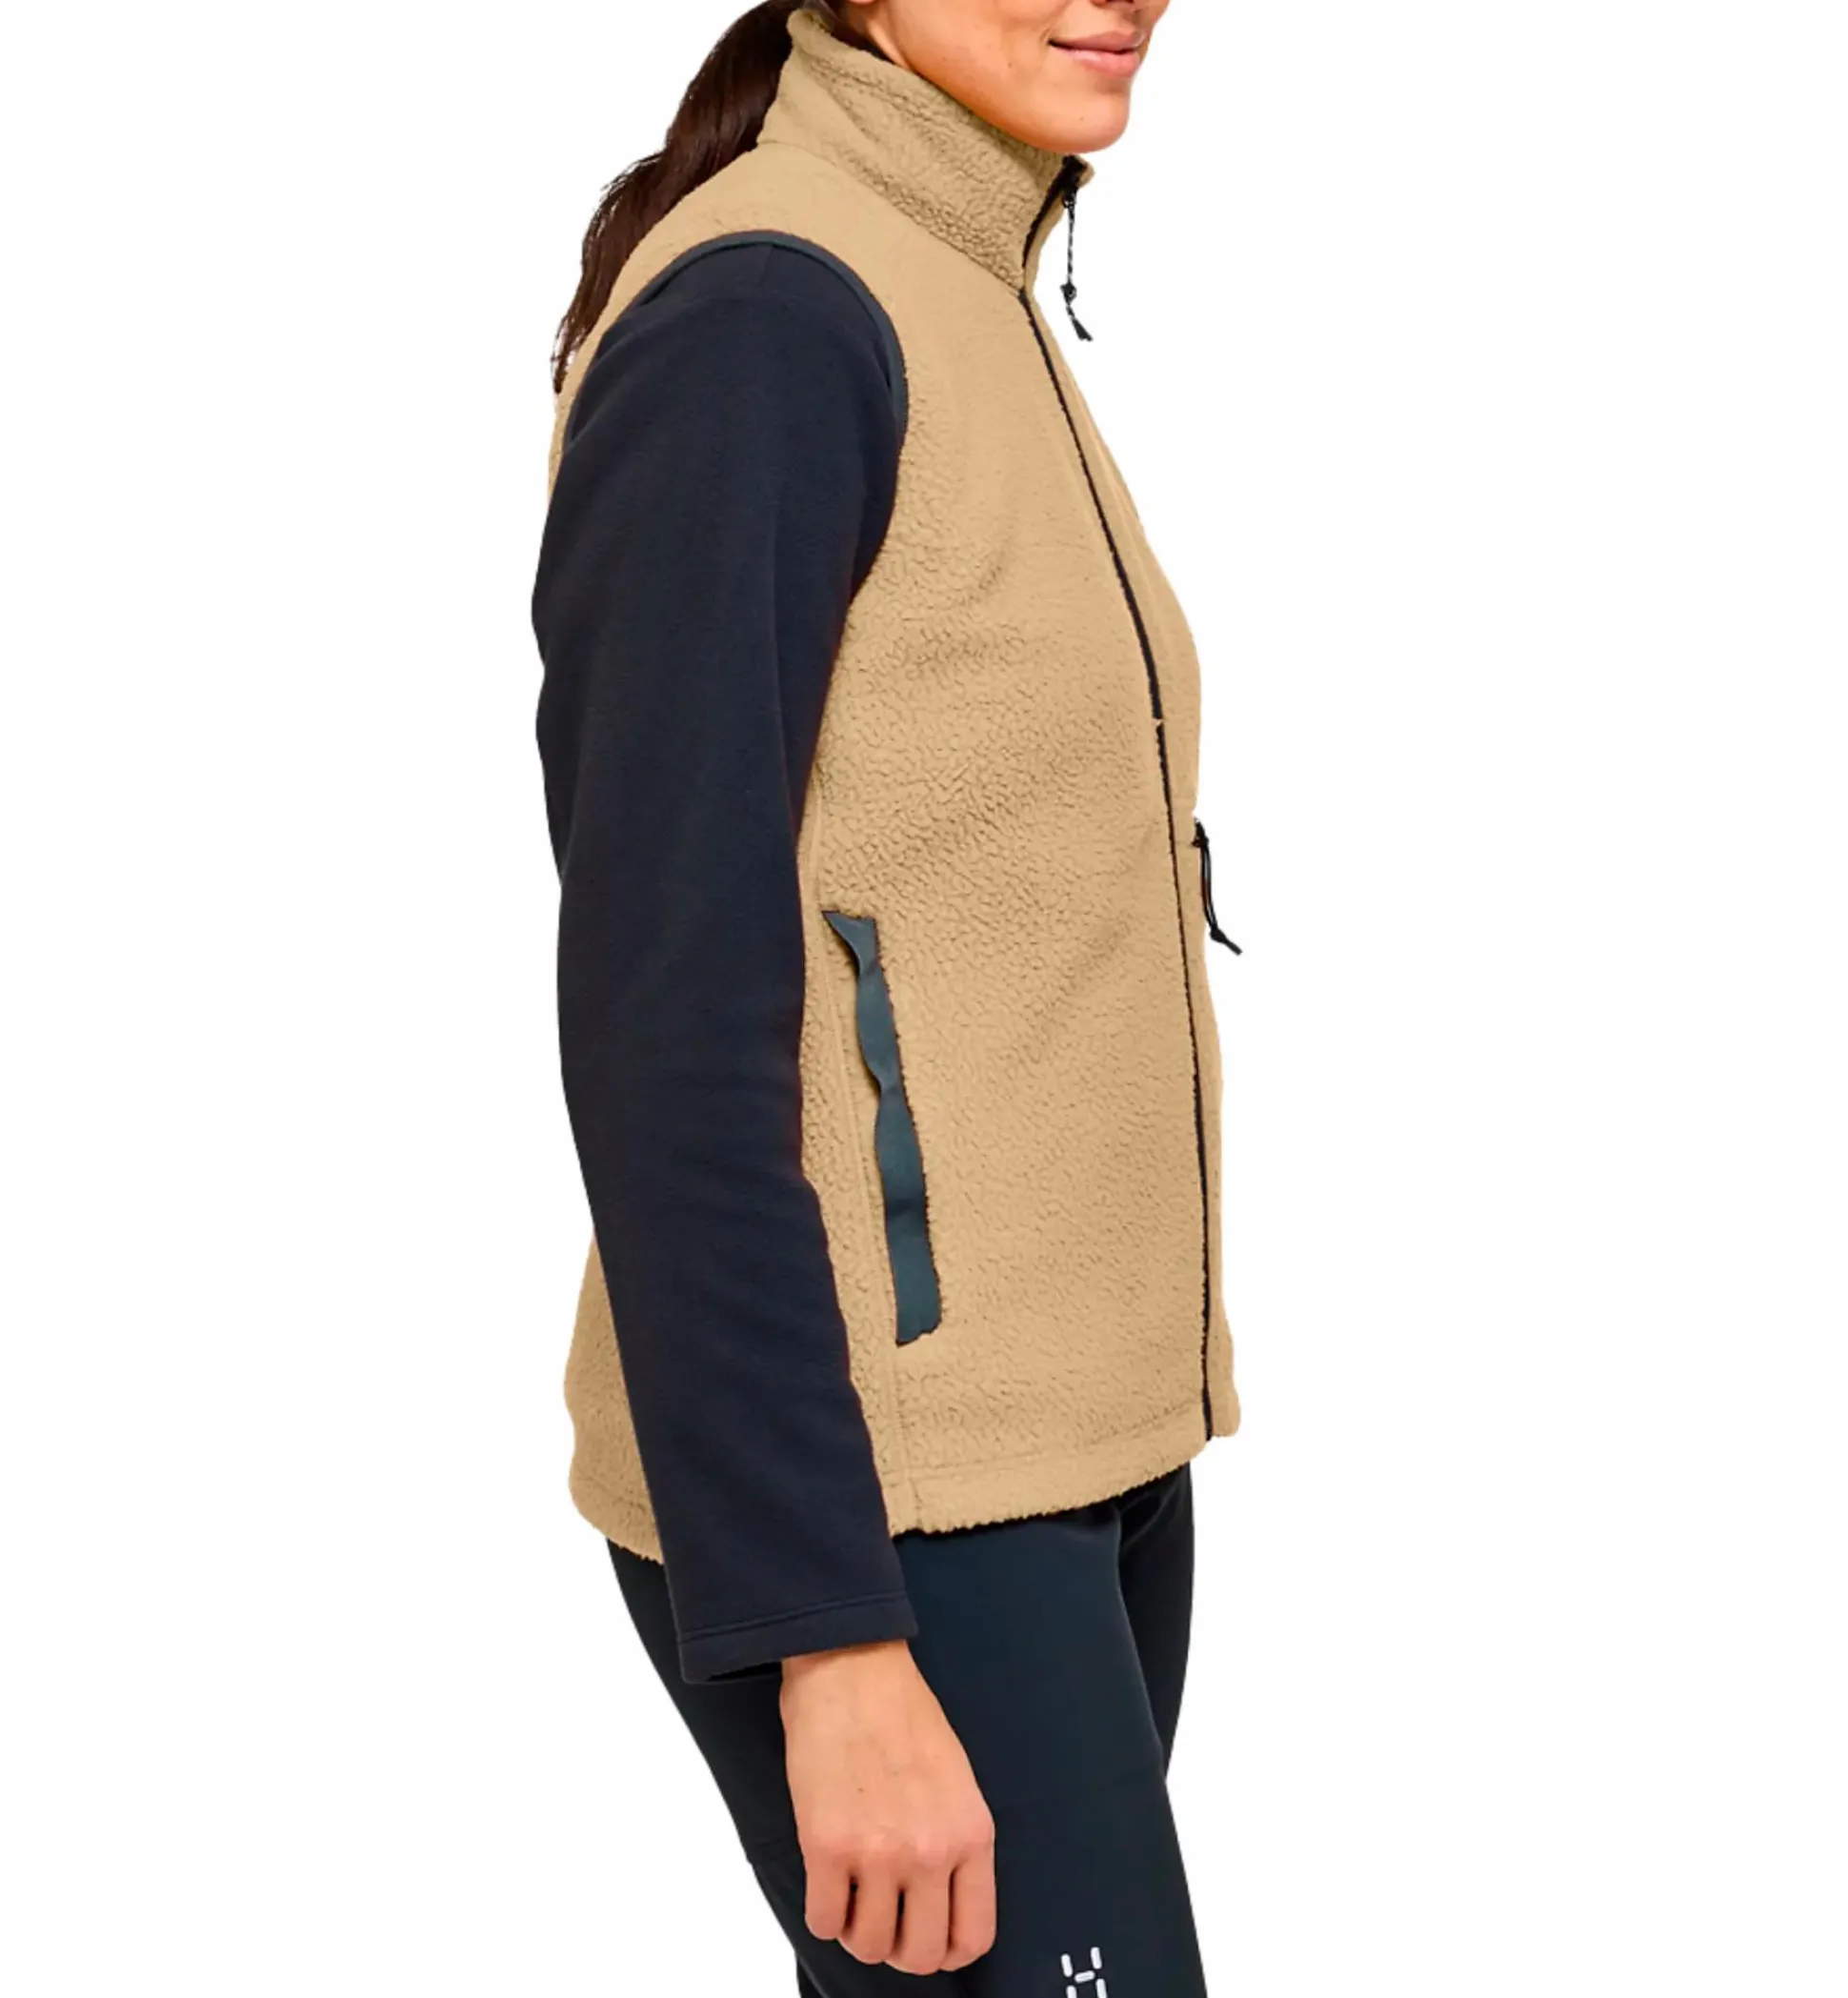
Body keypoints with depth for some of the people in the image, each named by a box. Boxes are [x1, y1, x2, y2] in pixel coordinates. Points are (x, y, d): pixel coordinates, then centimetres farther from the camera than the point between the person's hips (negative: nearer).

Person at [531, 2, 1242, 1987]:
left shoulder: (970, 325, 12)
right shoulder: (760, 317, -16)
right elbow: (665, 1014, -21)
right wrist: (825, 1636, -24)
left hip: (1054, 1442, 9)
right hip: (865, 1488, -9)